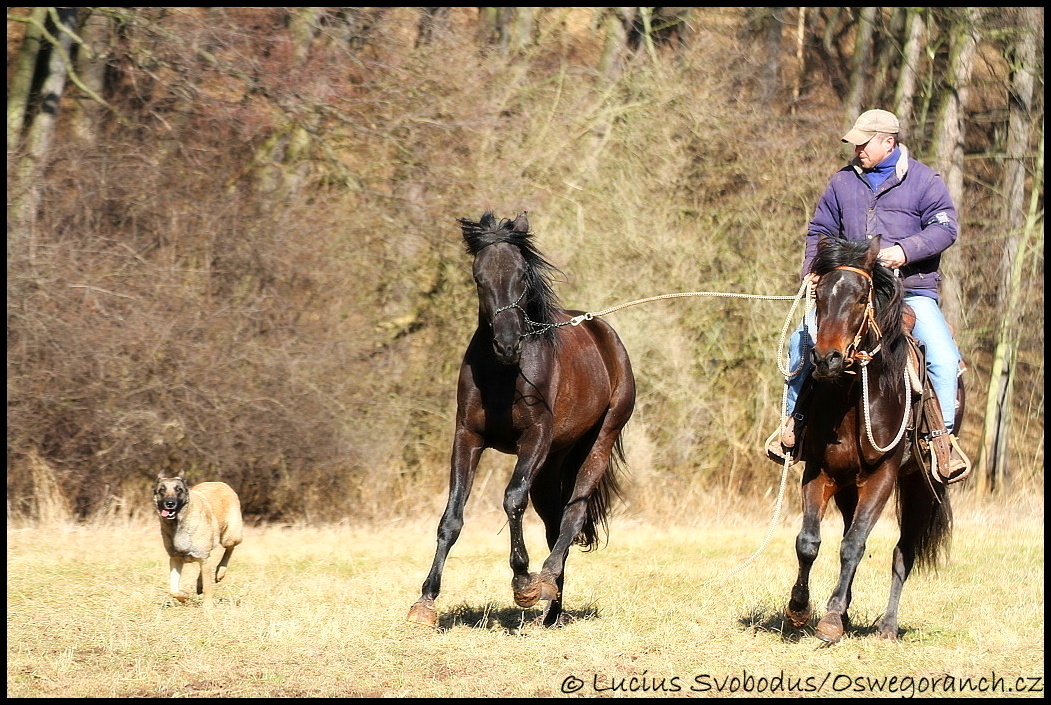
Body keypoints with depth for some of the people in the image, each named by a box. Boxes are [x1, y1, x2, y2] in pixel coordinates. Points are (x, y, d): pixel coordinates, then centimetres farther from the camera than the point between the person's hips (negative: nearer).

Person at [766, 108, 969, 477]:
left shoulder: (924, 180, 3)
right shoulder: (843, 182, 13)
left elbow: (944, 228, -7)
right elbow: (820, 231, 20)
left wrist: (906, 251, -22)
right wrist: (813, 271, 2)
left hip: (912, 292, -3)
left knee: (943, 357, -22)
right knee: (802, 341, -14)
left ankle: (944, 436, -11)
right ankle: (794, 419, 1)